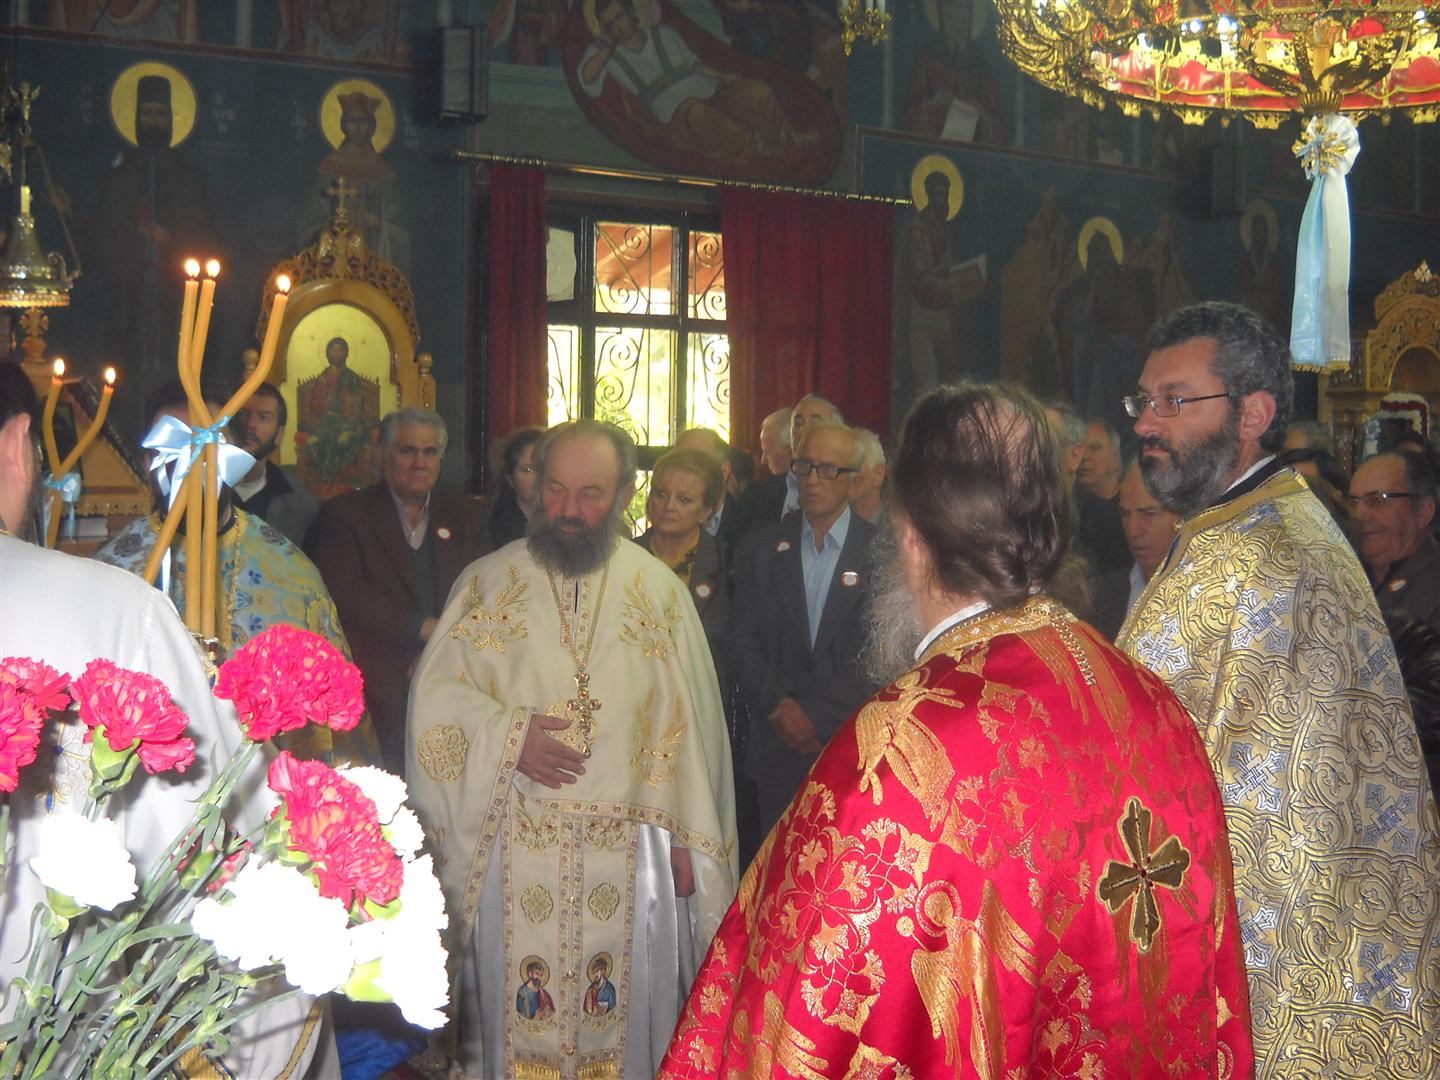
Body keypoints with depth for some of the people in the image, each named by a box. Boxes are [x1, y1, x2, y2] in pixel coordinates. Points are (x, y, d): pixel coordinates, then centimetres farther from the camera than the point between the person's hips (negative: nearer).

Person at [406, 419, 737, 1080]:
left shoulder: (660, 590, 4)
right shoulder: (489, 581, 2)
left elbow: (685, 721, 4)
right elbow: (435, 695, -1)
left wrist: (685, 841, 1)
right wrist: (508, 734, -16)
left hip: (631, 848, 1)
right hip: (516, 848, 0)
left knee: (629, 1015, 8)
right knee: (517, 1012, 7)